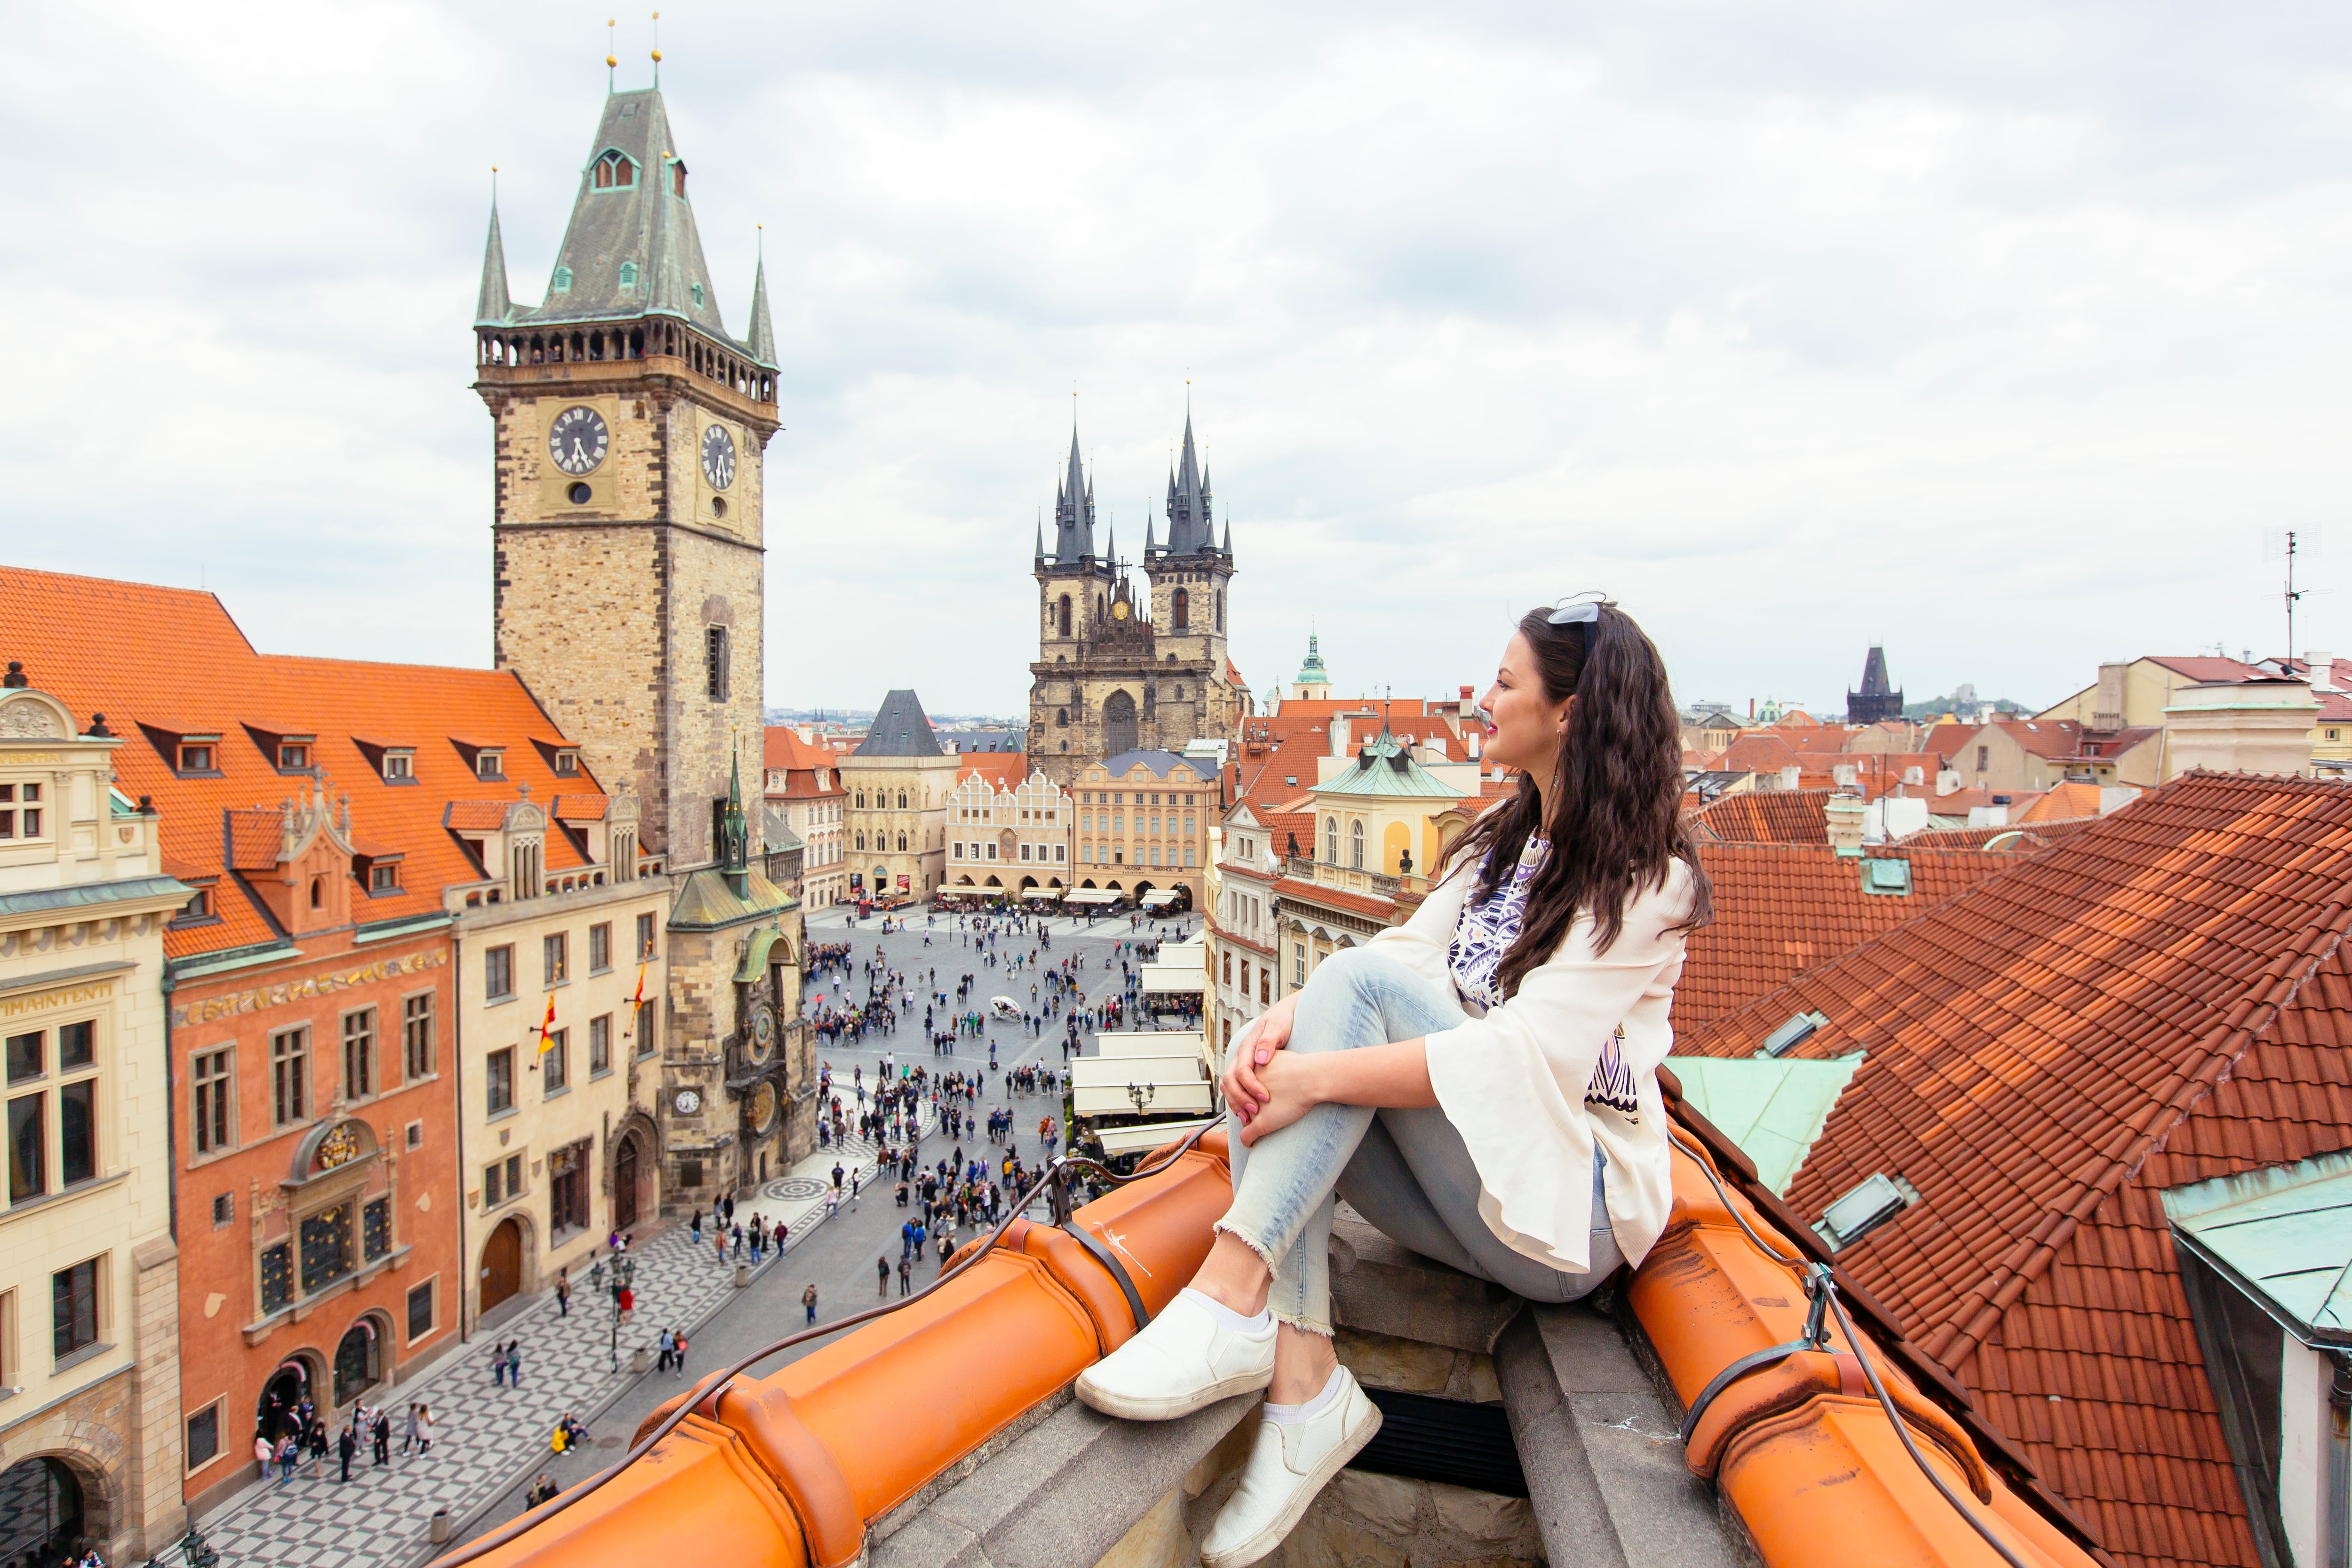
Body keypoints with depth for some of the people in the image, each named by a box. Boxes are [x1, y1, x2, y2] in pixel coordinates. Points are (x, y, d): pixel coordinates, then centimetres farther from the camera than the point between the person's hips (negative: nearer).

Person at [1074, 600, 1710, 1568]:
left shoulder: (1644, 878, -12)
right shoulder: (1501, 836, 13)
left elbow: (1524, 1056, -24)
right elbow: (1413, 951, 1)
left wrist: (1320, 1074, -31)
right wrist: (1287, 1019, -19)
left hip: (1567, 1213, -7)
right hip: (1468, 1192, 8)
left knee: (1360, 983, -25)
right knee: (1263, 1055, -16)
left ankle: (1234, 1292, -32)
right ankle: (1302, 1381, -23)